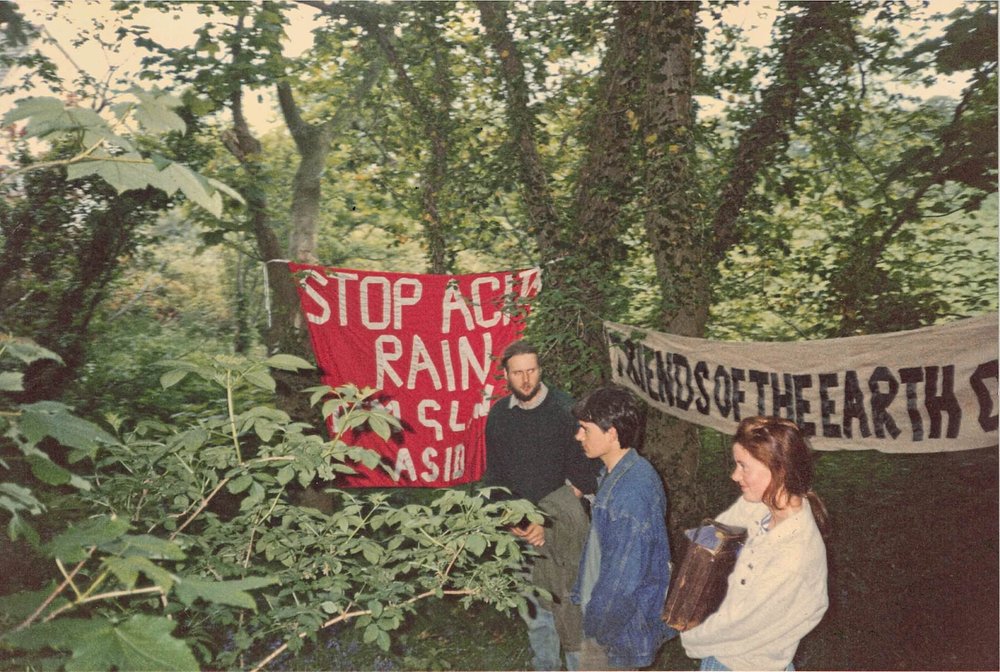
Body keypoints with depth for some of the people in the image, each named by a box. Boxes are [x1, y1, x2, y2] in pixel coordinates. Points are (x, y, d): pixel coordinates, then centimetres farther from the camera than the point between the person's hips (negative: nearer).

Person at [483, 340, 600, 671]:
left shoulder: (565, 408, -10)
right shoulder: (499, 415, 3)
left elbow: (584, 473, -9)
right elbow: (494, 476, 10)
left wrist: (549, 521, -13)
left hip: (562, 526, -4)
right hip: (521, 529, 4)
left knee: (569, 600, 1)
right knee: (533, 607, 15)